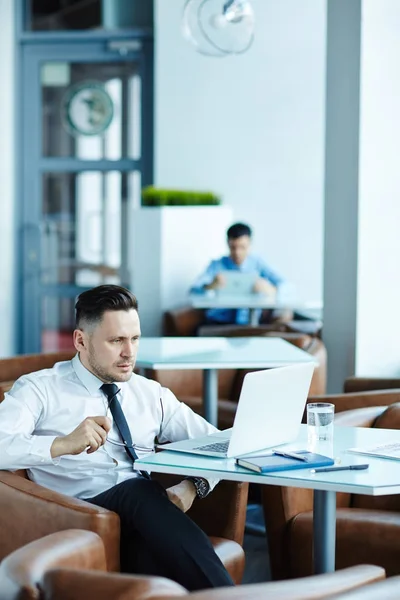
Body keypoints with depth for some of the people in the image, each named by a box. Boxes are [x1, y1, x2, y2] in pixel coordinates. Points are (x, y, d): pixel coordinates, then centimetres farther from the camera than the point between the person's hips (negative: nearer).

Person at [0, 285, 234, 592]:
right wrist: (63, 444, -25)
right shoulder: (39, 389, 9)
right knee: (139, 490, -37)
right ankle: (224, 594, -39)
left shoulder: (151, 394, 22)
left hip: (148, 518, 3)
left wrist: (193, 486, -2)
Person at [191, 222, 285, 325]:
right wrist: (210, 286, -32)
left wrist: (271, 290, -25)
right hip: (219, 322, -1)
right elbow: (194, 291, -9)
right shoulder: (217, 265, 1)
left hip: (250, 323, 1)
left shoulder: (257, 263, 4)